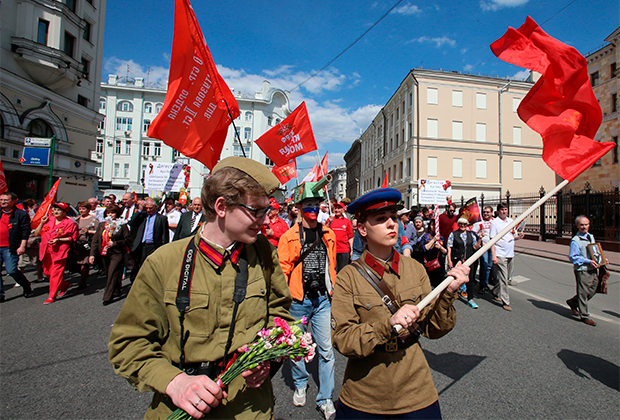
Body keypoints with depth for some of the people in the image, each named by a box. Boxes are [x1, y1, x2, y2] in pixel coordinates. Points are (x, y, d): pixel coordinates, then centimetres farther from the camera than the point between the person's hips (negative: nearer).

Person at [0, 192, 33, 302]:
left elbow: (25, 231, -7)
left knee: (11, 271, -8)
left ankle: (27, 287, 14)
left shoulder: (21, 214, -3)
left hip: (10, 248, -6)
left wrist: (22, 246, -13)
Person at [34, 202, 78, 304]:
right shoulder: (48, 220, 8)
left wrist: (59, 240, -15)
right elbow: (37, 233, 12)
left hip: (60, 251, -6)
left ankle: (52, 296, 5)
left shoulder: (70, 223, -6)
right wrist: (42, 223, 0)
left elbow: (73, 238, -5)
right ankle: (64, 285, 33)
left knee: (56, 273, -5)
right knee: (47, 272, 14)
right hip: (46, 251, 6)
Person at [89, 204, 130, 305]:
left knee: (112, 274, -8)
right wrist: (92, 254, 0)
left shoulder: (122, 225, -4)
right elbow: (95, 240, 7)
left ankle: (108, 297, -1)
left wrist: (115, 243, -16)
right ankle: (116, 292, 31)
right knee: (108, 274, 14)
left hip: (117, 254, -5)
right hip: (104, 253, 6)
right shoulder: (102, 225, 9)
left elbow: (127, 240, -4)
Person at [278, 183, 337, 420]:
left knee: (326, 350, 5)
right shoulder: (289, 237, -5)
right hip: (298, 300, -1)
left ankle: (325, 399, 24)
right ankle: (300, 385, 43)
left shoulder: (328, 234, 5)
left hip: (323, 299, 2)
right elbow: (282, 270, -3)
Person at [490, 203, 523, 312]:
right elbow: (492, 240, -10)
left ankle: (495, 291, 35)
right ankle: (505, 302, 4)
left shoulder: (511, 221, 11)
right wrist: (493, 255, -16)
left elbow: (513, 236, 20)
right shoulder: (494, 222, -7)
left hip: (510, 254, 7)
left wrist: (518, 236, -5)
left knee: (509, 279, 15)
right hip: (500, 255, -7)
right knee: (503, 279, -5)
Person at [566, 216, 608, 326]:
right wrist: (588, 261, -21)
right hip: (582, 271, -8)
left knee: (592, 290, 16)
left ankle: (572, 302, 36)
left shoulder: (591, 237, 10)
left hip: (592, 270, 8)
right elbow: (573, 257, -16)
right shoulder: (575, 240, -15)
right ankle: (584, 316, 15)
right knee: (583, 293, 3)